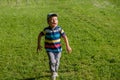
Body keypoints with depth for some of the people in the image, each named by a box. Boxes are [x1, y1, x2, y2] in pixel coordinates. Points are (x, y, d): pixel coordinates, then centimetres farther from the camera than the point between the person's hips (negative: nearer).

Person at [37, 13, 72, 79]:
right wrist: (39, 45, 6)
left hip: (58, 49, 2)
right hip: (49, 49, -2)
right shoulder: (46, 30, -15)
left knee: (57, 61, 13)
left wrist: (67, 46, -4)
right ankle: (53, 73, 6)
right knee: (52, 61, -16)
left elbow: (65, 37, -4)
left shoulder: (59, 29, -13)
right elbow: (40, 35, 1)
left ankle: (56, 72, 38)